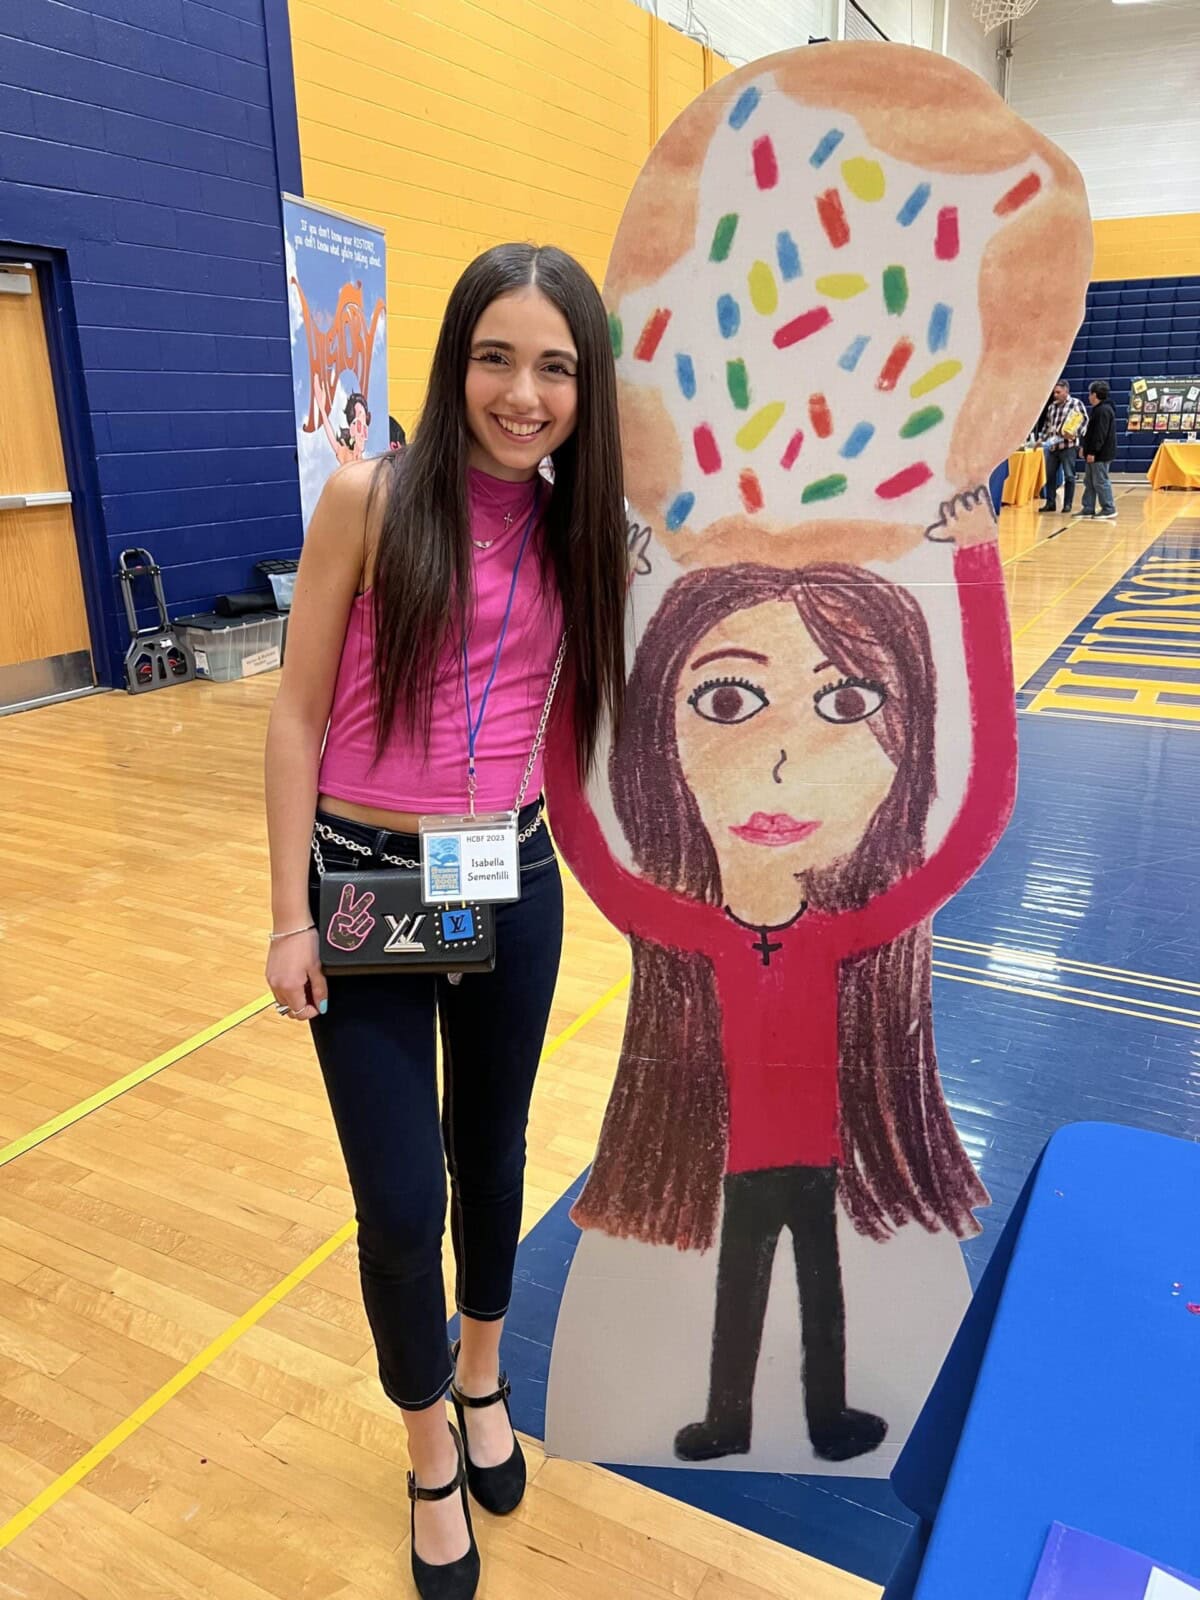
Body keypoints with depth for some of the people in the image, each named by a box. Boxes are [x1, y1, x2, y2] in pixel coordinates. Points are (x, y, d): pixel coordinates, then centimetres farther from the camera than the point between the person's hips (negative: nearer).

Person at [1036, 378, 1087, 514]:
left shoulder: (1075, 403, -2)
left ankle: (1067, 504, 4)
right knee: (1050, 475, 7)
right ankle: (1050, 503, 15)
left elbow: (1084, 420, -7)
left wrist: (1075, 433, -21)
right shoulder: (1051, 406, 16)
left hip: (1068, 445, -6)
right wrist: (1041, 439, 14)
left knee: (1069, 476, -1)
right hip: (1052, 446, 6)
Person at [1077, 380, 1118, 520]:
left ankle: (1109, 510, -5)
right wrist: (1084, 446, 20)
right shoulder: (1097, 409, 17)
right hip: (1094, 453, 11)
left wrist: (1092, 452, -23)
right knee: (1089, 481, 13)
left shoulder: (1103, 410, -16)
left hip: (1100, 454, -11)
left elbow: (1100, 434, -22)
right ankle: (1088, 509, 18)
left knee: (1100, 482, -8)